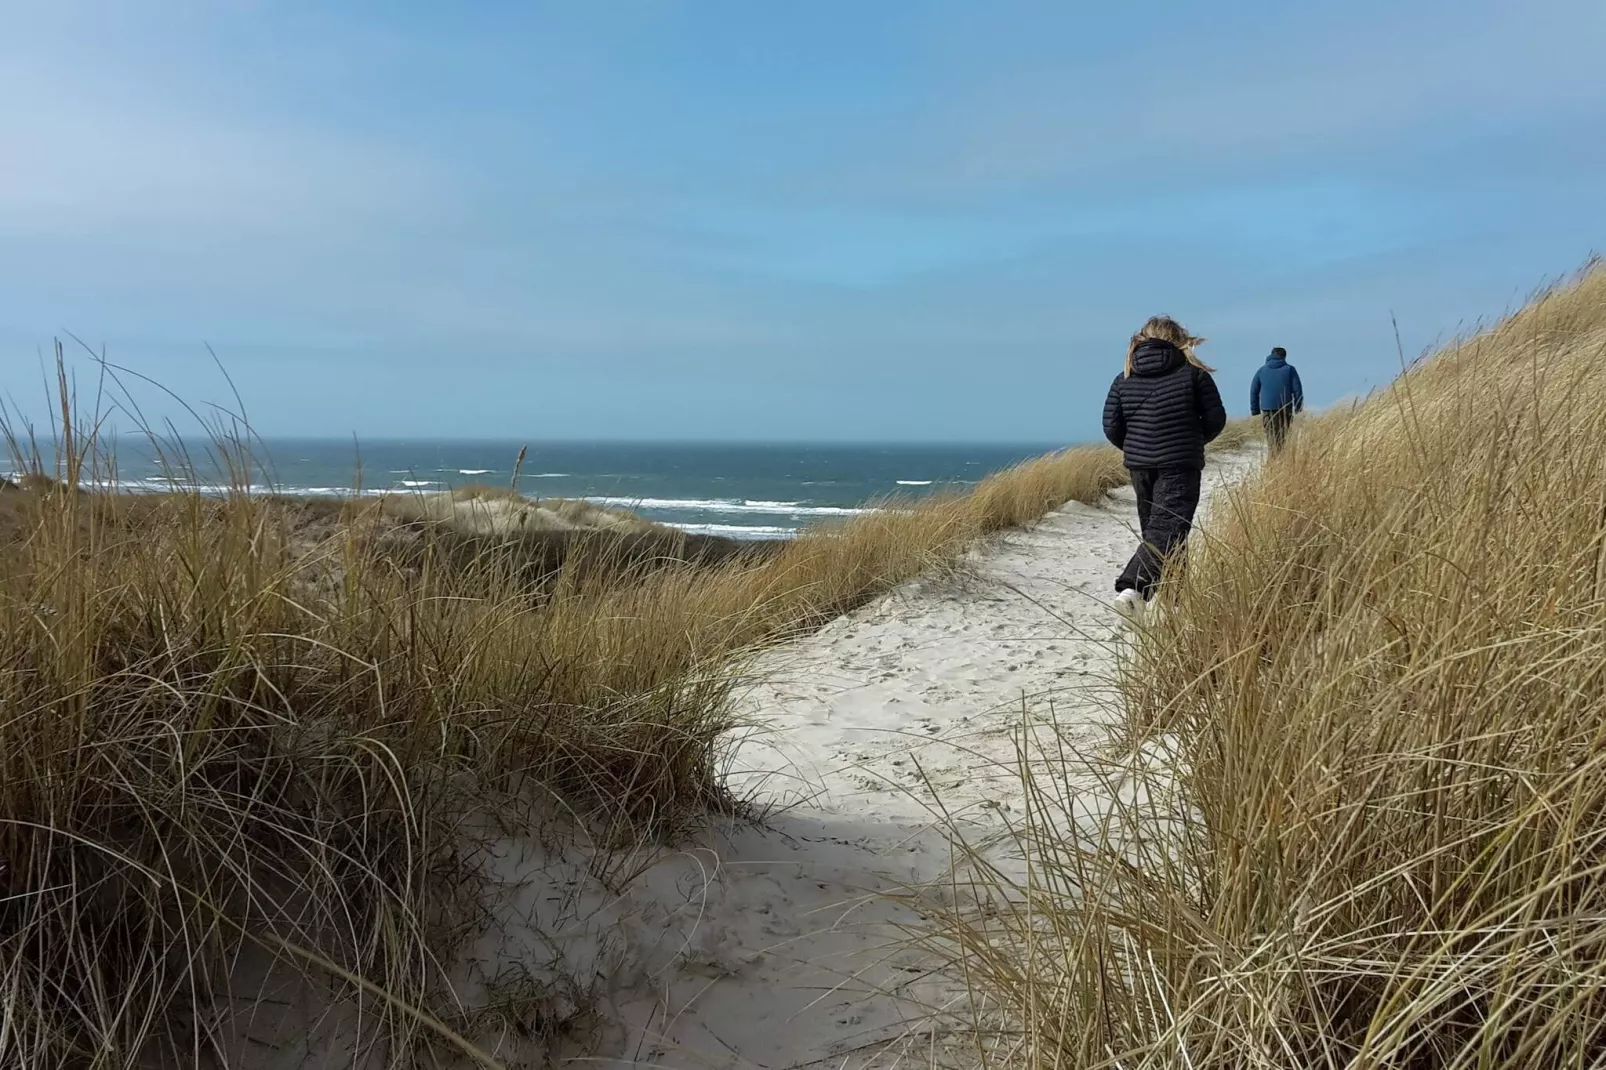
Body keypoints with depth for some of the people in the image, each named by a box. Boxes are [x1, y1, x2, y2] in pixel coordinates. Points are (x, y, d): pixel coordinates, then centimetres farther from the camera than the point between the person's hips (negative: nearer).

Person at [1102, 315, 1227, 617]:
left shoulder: (1124, 379, 3)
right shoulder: (1192, 374, -4)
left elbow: (1111, 428, 1)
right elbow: (1216, 419, -2)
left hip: (1139, 467, 4)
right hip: (1180, 467, -4)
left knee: (1154, 528, 17)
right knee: (1167, 530, -9)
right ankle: (1133, 588, -29)